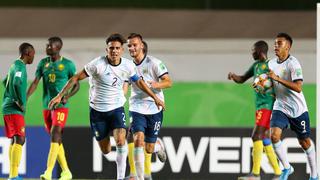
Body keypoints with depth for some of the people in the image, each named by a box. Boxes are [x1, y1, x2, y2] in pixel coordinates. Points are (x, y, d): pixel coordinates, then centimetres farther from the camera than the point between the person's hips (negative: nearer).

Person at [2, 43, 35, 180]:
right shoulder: (20, 67, -12)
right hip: (15, 110, -10)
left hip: (8, 108, 10)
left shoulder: (14, 66, 18)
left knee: (14, 140, 14)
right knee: (19, 139, -15)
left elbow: (5, 82, 35)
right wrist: (22, 103, -19)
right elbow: (17, 83, -30)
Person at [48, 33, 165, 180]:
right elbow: (76, 78, -12)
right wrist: (60, 96, -14)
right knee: (105, 150, 5)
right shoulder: (98, 64, -18)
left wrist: (155, 97, 18)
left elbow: (138, 82, 14)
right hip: (97, 111, -1)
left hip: (117, 108, 1)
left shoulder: (128, 66, -6)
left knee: (120, 141, -23)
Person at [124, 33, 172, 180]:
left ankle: (158, 146, 43)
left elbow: (168, 82, -10)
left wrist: (156, 84, -29)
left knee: (149, 149, 5)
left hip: (154, 108, -2)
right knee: (138, 141, -20)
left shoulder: (154, 63, -8)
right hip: (137, 108, 2)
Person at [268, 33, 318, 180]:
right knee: (274, 135, -18)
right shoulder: (271, 64, 4)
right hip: (280, 107, 5)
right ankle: (286, 168, -1)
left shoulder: (293, 63, -17)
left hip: (298, 109, -5)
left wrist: (277, 78, -29)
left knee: (304, 142, 7)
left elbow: (298, 88, -27)